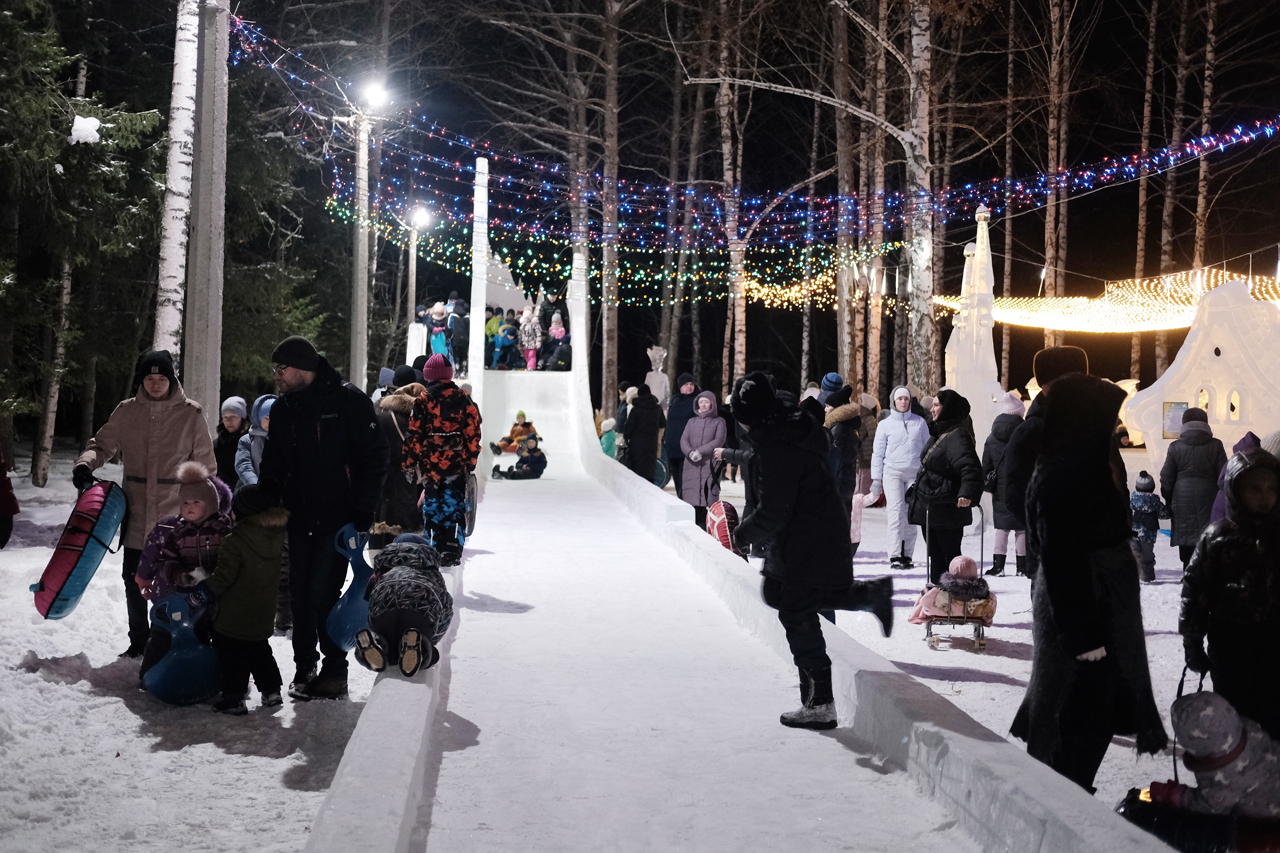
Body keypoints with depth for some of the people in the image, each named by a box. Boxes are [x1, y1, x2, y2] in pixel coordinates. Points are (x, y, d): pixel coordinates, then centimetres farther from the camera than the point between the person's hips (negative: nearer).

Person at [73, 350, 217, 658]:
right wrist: (86, 463, -8)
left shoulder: (191, 414, -2)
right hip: (136, 514, 3)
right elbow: (102, 444, 13)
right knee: (133, 578, 9)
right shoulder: (127, 412, 4)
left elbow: (205, 465, 3)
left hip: (175, 516, -3)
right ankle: (138, 641, 24)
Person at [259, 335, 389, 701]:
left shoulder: (348, 400, -6)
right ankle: (305, 666, 20)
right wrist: (264, 492, -2)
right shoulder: (282, 407, 12)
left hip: (338, 516, -6)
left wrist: (364, 507, -11)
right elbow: (274, 459, 18)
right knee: (300, 593, 7)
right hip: (299, 516, 6)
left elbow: (374, 456, -6)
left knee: (323, 592, -9)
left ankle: (335, 669, 3)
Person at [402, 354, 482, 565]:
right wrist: (470, 461, 12)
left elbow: (414, 435, -5)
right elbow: (473, 435, 3)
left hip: (430, 464, -2)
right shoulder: (464, 400, 2)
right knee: (454, 506, 7)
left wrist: (409, 464, 2)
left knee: (432, 506, 9)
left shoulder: (424, 400, -5)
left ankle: (435, 549, 9)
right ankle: (453, 551, 2)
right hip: (457, 465, 2)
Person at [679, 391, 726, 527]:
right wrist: (691, 453, -12)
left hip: (710, 465, -3)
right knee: (693, 501, -4)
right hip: (692, 466, 3)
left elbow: (719, 441, -4)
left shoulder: (719, 421, 8)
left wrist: (700, 452, -12)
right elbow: (683, 441, 8)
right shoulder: (692, 422, 17)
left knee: (710, 500, -11)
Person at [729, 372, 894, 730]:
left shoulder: (779, 451, -27)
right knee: (775, 593, 24)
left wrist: (745, 532, -6)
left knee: (798, 619, 0)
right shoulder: (792, 428, 3)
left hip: (805, 549, -10)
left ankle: (819, 705, 11)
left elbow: (772, 513, -24)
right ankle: (871, 594, 23)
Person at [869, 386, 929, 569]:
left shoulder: (920, 422, 10)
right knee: (896, 510, -14)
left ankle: (907, 555, 4)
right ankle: (895, 556, -18)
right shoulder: (885, 424, 7)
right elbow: (878, 453, 9)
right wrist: (876, 479, 4)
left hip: (915, 472, 2)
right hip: (892, 472, -2)